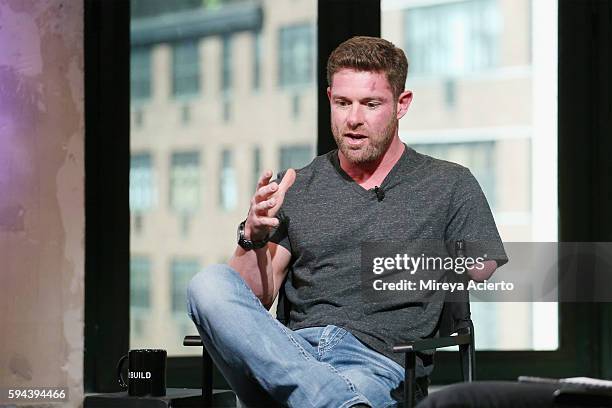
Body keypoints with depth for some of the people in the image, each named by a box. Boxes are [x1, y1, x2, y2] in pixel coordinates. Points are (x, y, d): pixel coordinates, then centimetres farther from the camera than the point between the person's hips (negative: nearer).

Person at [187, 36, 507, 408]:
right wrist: (254, 238, -5)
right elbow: (256, 298, 13)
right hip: (292, 346, 6)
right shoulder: (296, 188, 20)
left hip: (378, 363, -6)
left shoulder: (450, 185, 15)